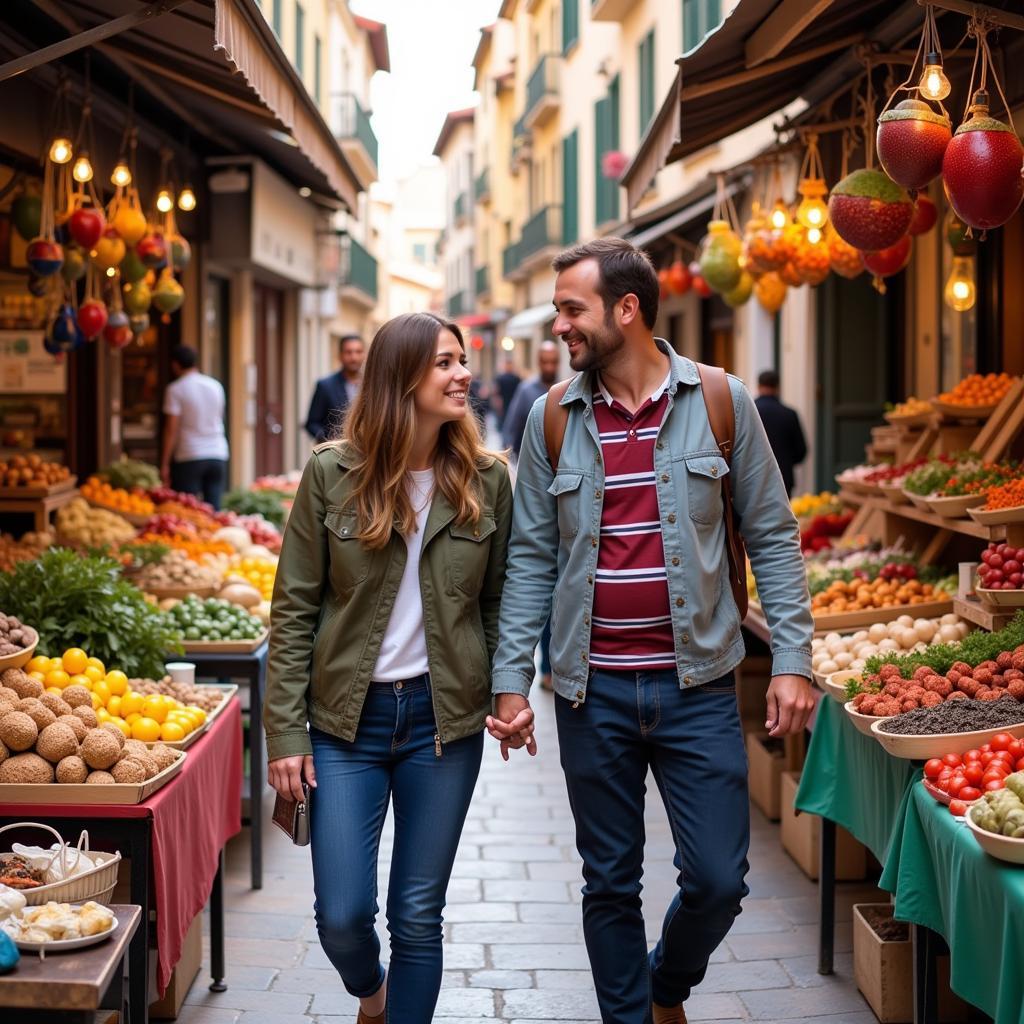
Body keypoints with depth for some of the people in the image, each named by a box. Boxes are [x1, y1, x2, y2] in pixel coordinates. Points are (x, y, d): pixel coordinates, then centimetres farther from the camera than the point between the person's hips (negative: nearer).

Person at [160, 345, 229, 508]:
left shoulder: (176, 389, -4)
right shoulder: (216, 386, 11)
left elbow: (171, 429, -8)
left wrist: (164, 464, -7)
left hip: (189, 457, -4)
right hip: (218, 454, 4)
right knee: (214, 508, 2)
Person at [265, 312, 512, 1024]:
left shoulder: (486, 479, 0)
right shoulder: (333, 473, -6)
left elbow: (497, 601, 8)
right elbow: (294, 610, -3)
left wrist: (507, 694, -3)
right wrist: (286, 732, -7)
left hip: (445, 719, 1)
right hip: (346, 721, -1)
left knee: (419, 915, 6)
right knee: (342, 915, 0)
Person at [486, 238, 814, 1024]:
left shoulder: (720, 403, -3)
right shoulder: (552, 419, 2)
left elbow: (772, 537, 0)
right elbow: (531, 558, 4)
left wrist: (793, 660, -6)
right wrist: (511, 681, -1)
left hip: (698, 685, -1)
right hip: (593, 691, 1)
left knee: (718, 881, 2)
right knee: (611, 884, 9)